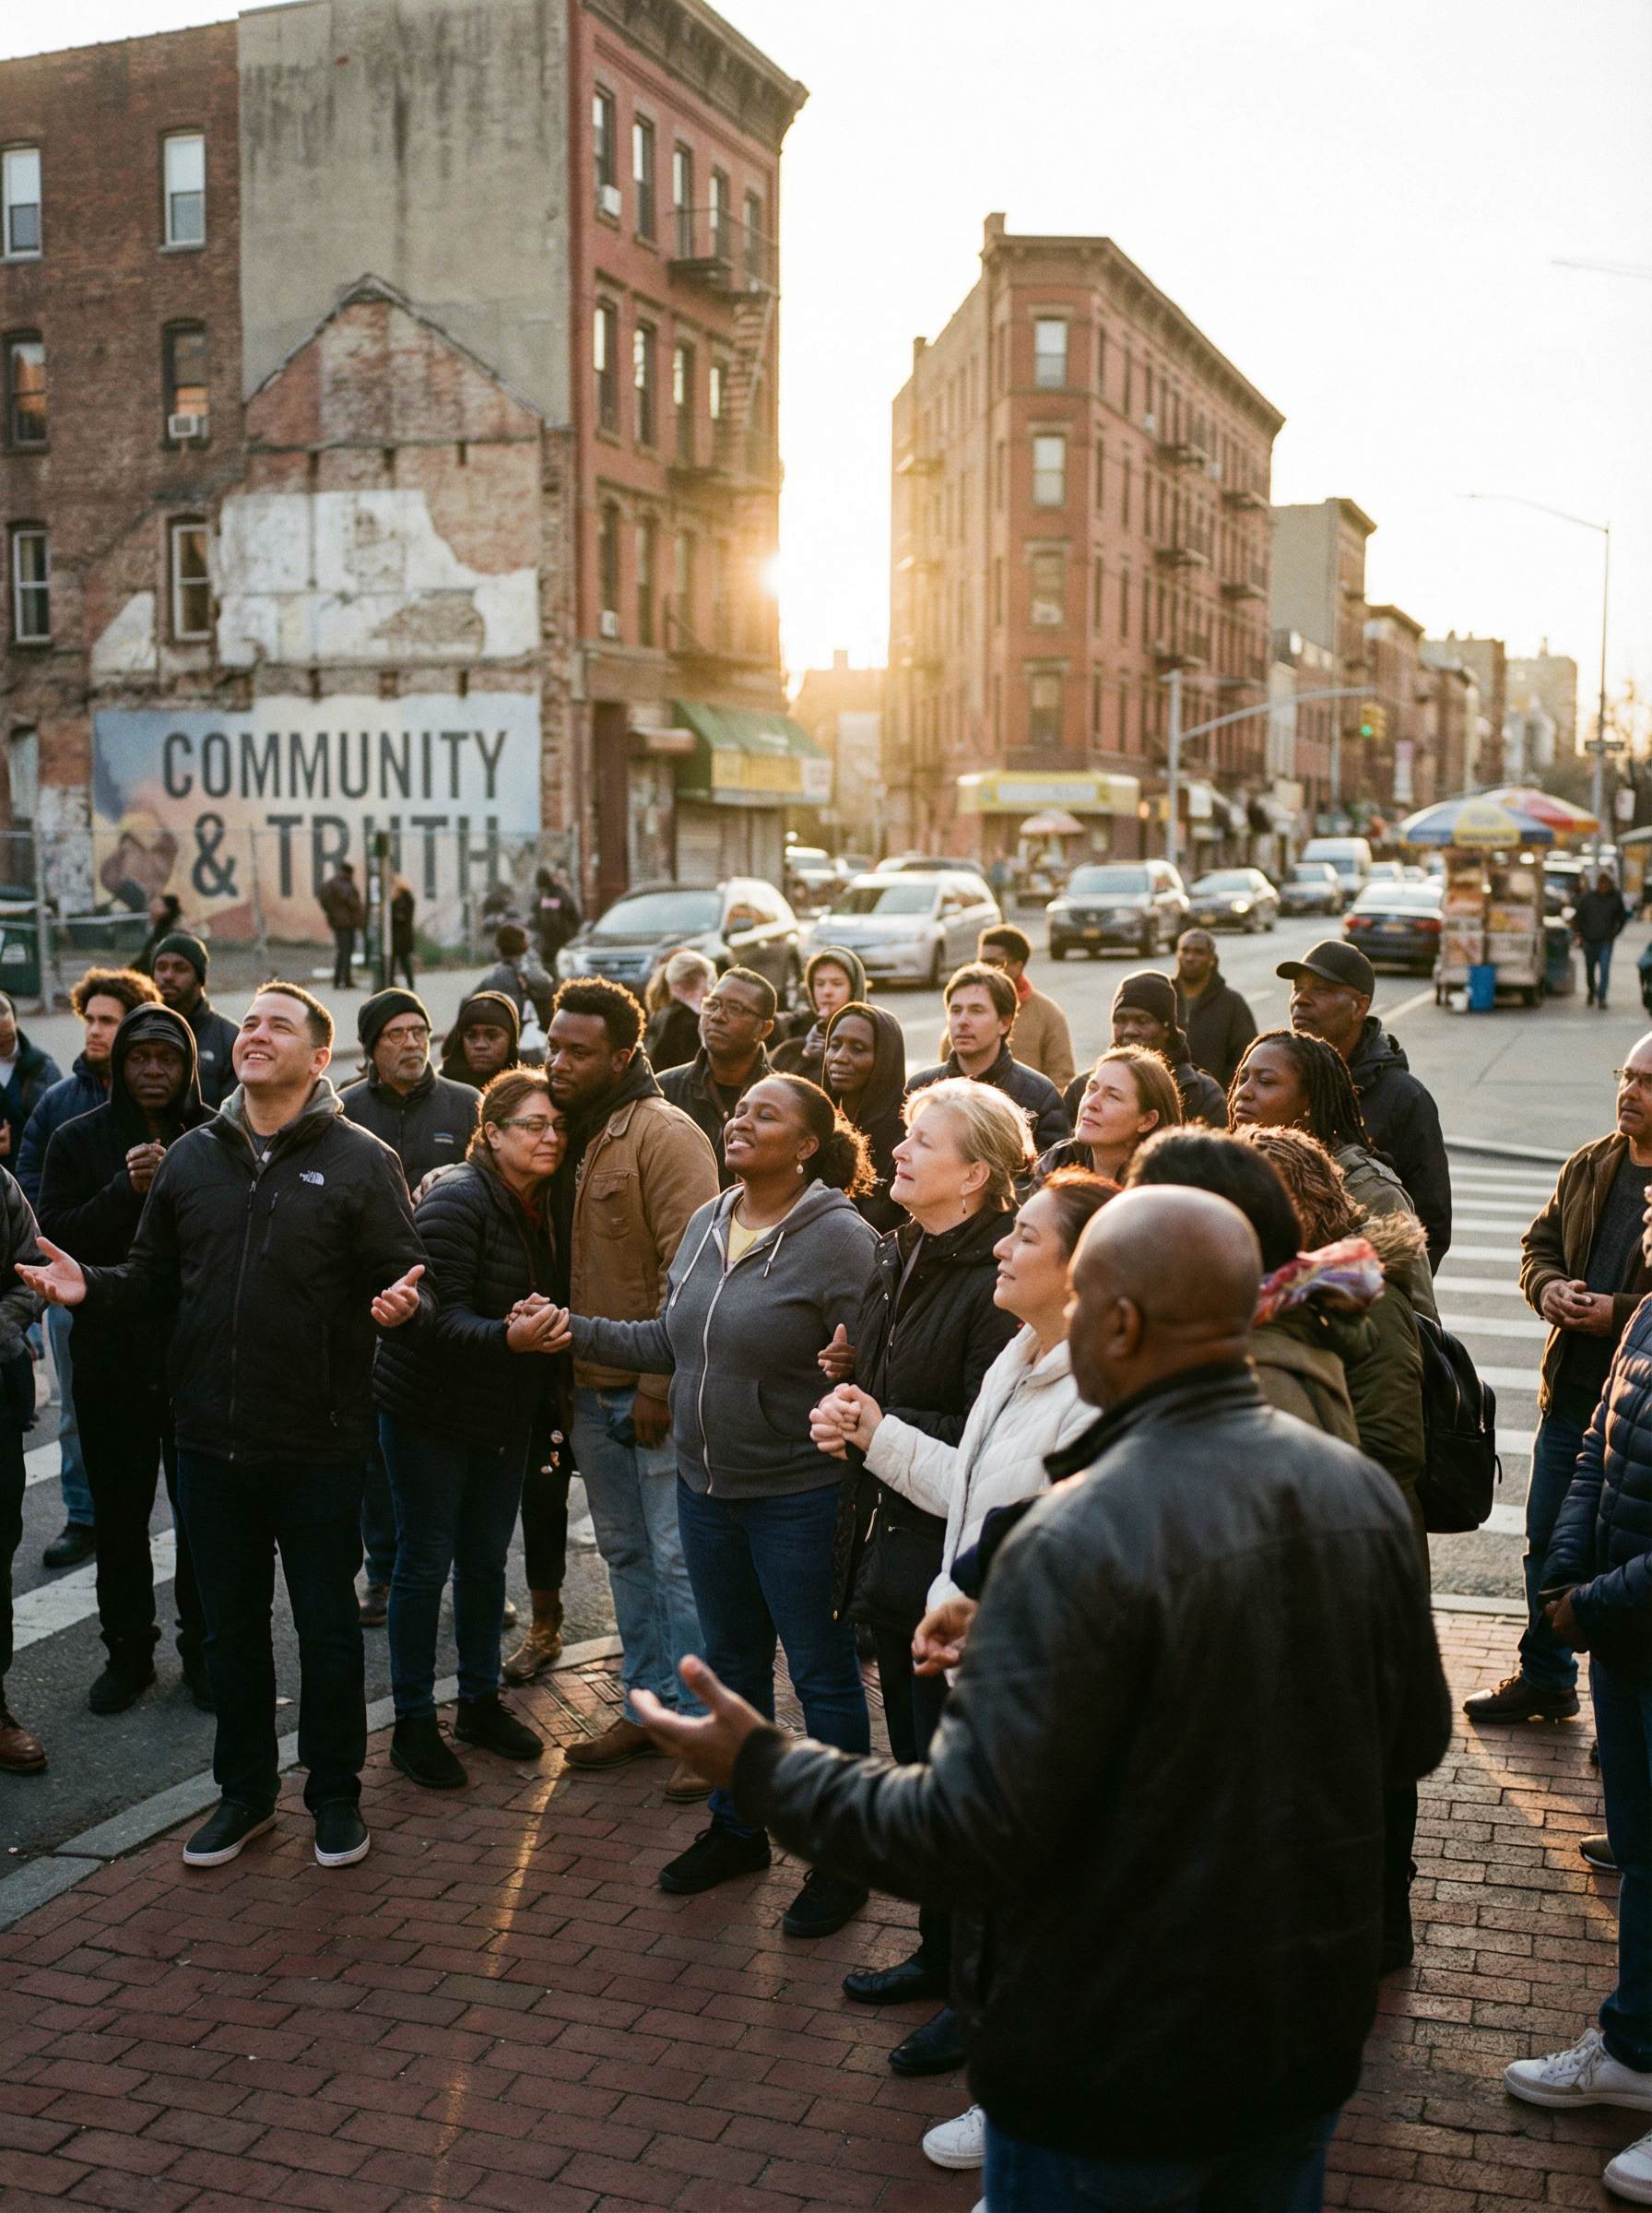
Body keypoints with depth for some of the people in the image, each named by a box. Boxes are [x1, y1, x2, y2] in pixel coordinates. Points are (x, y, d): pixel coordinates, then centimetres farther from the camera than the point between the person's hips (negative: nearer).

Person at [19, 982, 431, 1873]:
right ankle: (245, 1790, 33)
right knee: (230, 1624, 16)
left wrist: (403, 1301, -29)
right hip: (211, 1440, 4)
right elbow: (155, 1277, 11)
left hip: (319, 1442, -3)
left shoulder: (360, 1160, -5)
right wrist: (91, 1287, -8)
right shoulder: (191, 1157, 6)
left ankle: (335, 1794, 27)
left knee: (327, 1625, 10)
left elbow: (405, 1273, -6)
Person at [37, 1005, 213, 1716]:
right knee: (119, 1514, 11)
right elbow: (54, 1238, -6)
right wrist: (125, 1190, -18)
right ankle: (128, 1651, 26)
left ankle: (203, 1650, 22)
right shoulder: (79, 1140, 1)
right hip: (111, 1357, 2)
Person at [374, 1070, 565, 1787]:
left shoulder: (544, 1207, 5)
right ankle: (413, 1723, 13)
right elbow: (438, 1312, -27)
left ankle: (480, 1702, 29)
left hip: (505, 1413, 7)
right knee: (426, 1562, 1)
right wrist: (507, 1337, -42)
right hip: (430, 1411, -7)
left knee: (486, 1559, 14)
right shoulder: (457, 1200, -19)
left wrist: (544, 1320, -8)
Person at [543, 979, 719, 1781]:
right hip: (590, 1385, 8)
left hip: (656, 1388, -8)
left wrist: (659, 1380, -20)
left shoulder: (664, 1134, -14)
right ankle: (648, 1705, 27)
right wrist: (560, 1369, 11)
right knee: (625, 1553, 16)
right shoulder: (565, 1134, 10)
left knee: (679, 1558, -3)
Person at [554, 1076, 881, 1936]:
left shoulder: (841, 1237, -17)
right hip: (706, 1482, 7)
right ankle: (737, 1829, 38)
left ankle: (843, 1858, 22)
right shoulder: (707, 1222, 6)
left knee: (822, 1673, 6)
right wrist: (575, 1331, 6)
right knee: (732, 1662, 21)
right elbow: (670, 1344, 12)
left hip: (798, 1494, -7)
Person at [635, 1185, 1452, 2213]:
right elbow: (1416, 1738, 7)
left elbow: (971, 1844, -25)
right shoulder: (1364, 1491, -7)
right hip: (1311, 2037, 6)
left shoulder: (1082, 1540, -27)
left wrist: (763, 1768, -12)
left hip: (1121, 2068, -6)